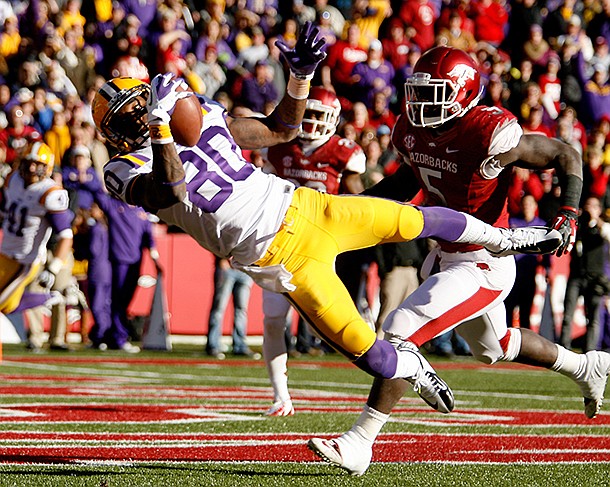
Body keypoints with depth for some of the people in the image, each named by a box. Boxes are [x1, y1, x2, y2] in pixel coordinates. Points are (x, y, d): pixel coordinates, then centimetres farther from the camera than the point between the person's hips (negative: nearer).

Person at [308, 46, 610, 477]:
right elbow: (405, 182, 18)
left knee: (400, 334, -17)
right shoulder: (412, 132, -3)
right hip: (446, 255, 9)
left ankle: (358, 445, -11)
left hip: (483, 264, -9)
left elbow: (566, 156, -14)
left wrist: (569, 213, -28)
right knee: (492, 346, 29)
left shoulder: (489, 137, -26)